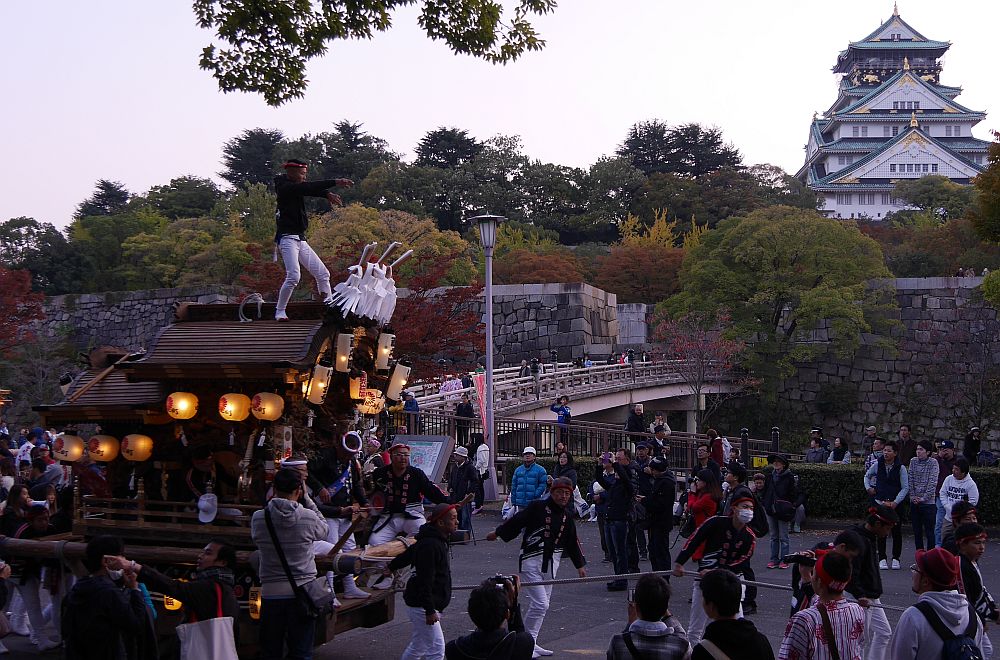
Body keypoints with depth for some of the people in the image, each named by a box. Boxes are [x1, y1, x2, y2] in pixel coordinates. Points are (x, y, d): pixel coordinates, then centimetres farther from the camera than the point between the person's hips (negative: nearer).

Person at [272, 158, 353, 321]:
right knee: (294, 276, -21)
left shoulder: (296, 188, 16)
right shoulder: (286, 188, -11)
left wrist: (328, 194, -17)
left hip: (300, 239, 10)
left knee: (323, 274, 7)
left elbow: (310, 189, 4)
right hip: (287, 238, -10)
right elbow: (309, 187, -22)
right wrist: (335, 182, -25)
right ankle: (280, 312, -7)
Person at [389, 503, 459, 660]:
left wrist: (392, 567, 40)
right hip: (423, 606, -10)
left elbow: (409, 554, 25)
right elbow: (425, 580, -26)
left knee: (417, 647, 18)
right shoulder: (430, 545, -23)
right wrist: (429, 610, -27)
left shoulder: (438, 540, 10)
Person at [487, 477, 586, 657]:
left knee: (540, 605, 12)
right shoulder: (537, 507, -11)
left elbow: (573, 542, 18)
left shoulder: (566, 517, 9)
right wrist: (497, 532, 3)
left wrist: (580, 565, 22)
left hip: (551, 564, 7)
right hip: (531, 562, -7)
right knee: (540, 604, -12)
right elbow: (516, 521, -4)